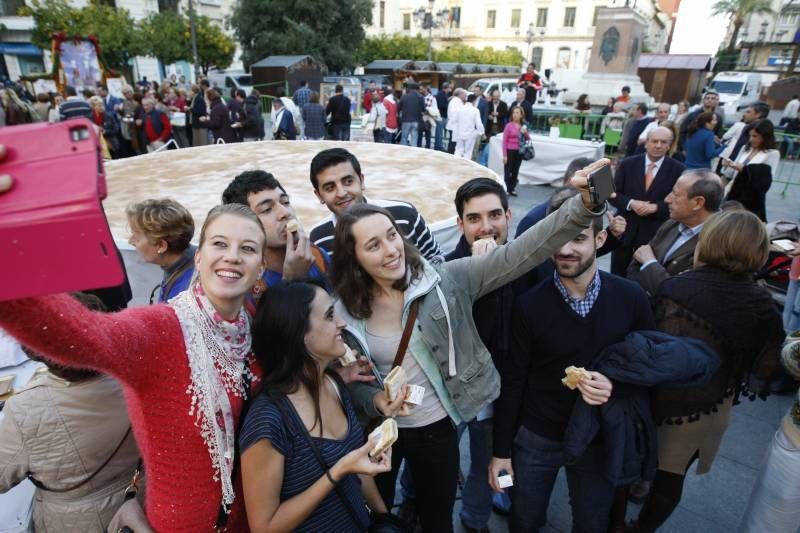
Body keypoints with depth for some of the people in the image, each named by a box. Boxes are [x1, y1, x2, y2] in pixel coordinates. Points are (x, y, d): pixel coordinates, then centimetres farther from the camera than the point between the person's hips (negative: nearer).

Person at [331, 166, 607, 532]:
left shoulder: (442, 282, -18)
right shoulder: (344, 313, -12)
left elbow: (518, 255, -28)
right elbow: (348, 383, -2)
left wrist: (584, 205, -38)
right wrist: (375, 401, -23)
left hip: (437, 427, -1)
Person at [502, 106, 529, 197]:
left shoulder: (523, 126, 8)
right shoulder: (509, 125, -7)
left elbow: (528, 139, 15)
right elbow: (504, 141, -7)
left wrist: (525, 133, -7)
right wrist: (504, 155, -10)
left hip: (519, 152, 5)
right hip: (510, 151, -4)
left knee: (515, 171, 10)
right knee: (508, 171, -2)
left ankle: (512, 188, 21)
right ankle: (506, 189, 6)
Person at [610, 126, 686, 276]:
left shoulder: (678, 169, -3)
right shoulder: (627, 164, 1)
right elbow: (613, 194, 0)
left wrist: (656, 207, -20)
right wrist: (631, 203, -18)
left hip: (656, 232, -1)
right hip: (625, 228, 1)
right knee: (617, 274, 13)